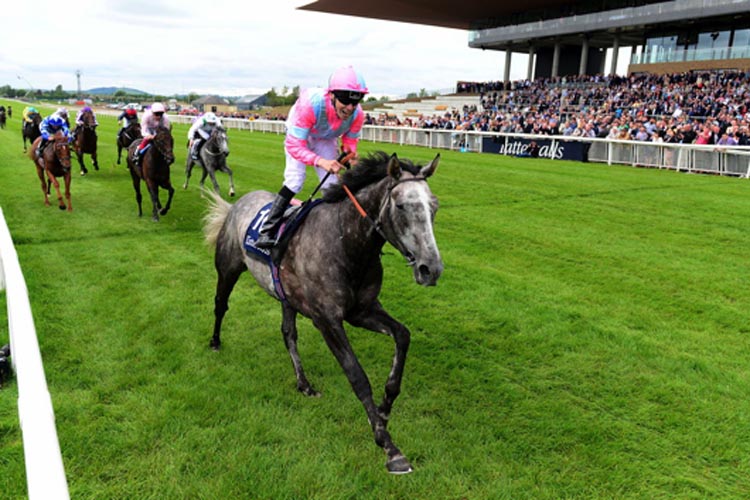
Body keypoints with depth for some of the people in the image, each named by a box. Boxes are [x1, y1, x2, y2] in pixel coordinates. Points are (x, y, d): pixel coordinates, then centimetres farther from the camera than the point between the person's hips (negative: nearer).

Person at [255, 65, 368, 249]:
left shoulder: (357, 115, -29)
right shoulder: (310, 104, -43)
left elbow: (350, 141, -9)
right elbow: (294, 145, -41)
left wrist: (350, 155, -33)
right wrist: (320, 161, -56)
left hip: (326, 140, 4)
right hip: (299, 135, -4)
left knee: (331, 185, 1)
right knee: (294, 180, -20)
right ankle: (266, 232, -16)